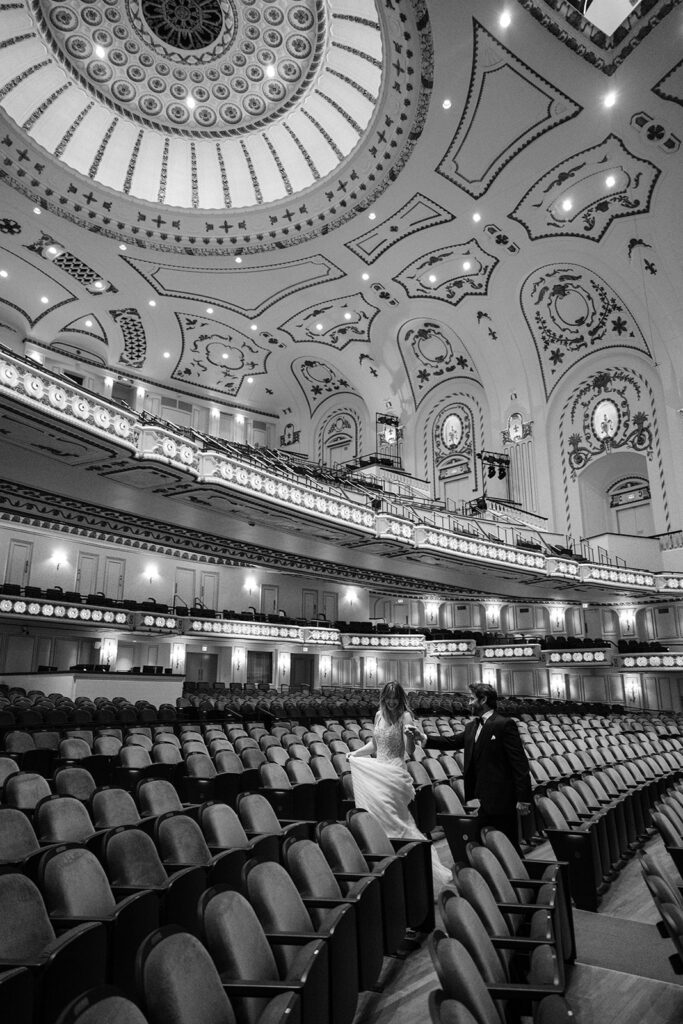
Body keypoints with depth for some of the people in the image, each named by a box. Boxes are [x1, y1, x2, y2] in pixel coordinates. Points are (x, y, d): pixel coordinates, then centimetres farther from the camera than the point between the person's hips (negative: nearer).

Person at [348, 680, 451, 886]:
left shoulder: (405, 717, -12)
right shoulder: (379, 715, 6)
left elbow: (409, 751, -19)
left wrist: (410, 736, -38)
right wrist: (355, 753, 11)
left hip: (395, 773, -6)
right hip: (376, 772, 7)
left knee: (392, 819, -4)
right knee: (377, 816, 12)